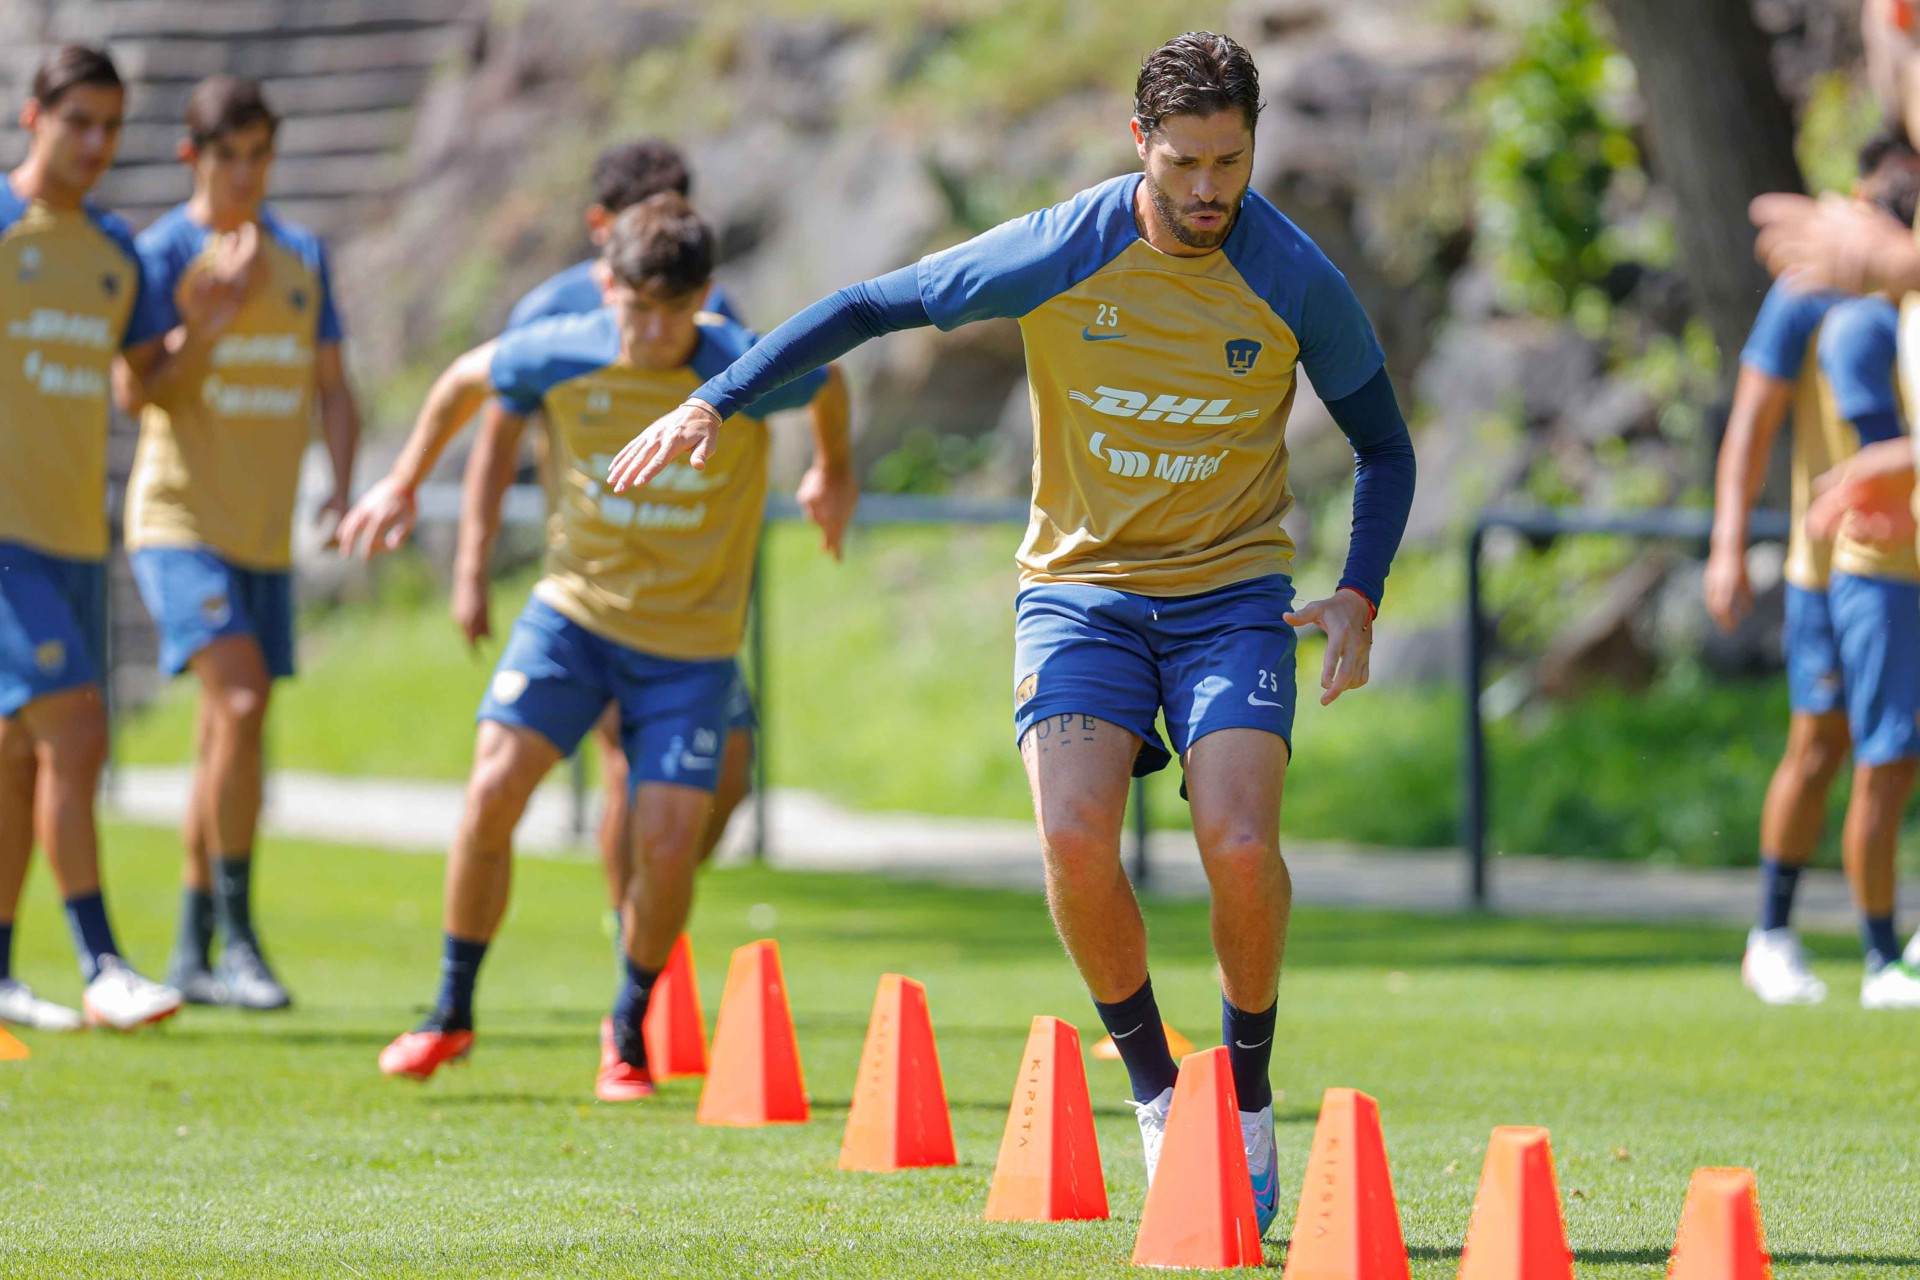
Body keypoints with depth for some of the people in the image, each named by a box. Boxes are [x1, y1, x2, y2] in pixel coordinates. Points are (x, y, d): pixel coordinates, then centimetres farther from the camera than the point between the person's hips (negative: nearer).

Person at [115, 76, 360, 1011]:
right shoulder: (164, 253, -5)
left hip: (266, 529, 6)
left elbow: (330, 385, 16)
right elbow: (140, 389, -11)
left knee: (227, 734, 9)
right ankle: (235, 935, -18)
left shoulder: (303, 256, 11)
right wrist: (222, 310, -21)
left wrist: (343, 486, 1)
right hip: (179, 516, -6)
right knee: (240, 698, -22)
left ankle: (194, 954, 18)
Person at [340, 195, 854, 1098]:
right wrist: (403, 485, 17)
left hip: (692, 642, -1)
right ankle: (452, 1012, 5)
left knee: (668, 842, -11)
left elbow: (829, 386, 4)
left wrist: (834, 475, 22)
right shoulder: (560, 357, -14)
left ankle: (630, 1028, 16)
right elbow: (467, 381, 7)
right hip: (575, 608, 1)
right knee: (493, 792, -14)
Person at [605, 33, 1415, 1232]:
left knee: (1241, 845, -21)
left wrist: (1360, 595, -8)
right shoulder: (1056, 255, -11)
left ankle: (1250, 1095, 4)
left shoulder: (1298, 282, -8)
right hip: (1080, 584, 0)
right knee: (1076, 838, -22)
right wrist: (719, 401, -7)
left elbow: (1385, 446, 6)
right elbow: (871, 307, -1)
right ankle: (1155, 1088, 1)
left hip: (1232, 592, 0)